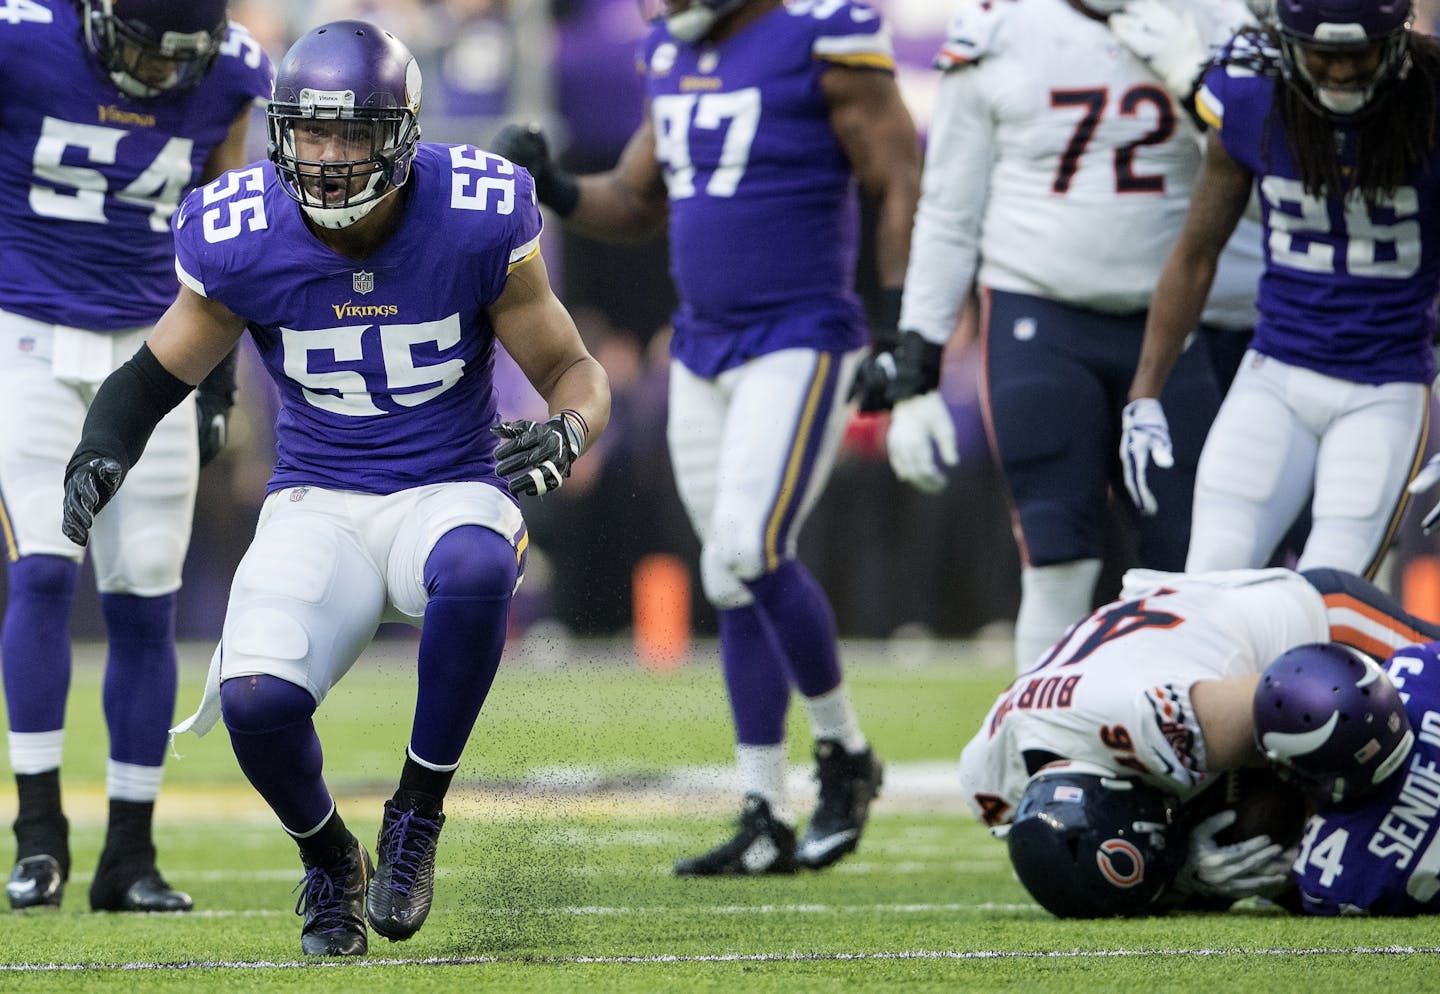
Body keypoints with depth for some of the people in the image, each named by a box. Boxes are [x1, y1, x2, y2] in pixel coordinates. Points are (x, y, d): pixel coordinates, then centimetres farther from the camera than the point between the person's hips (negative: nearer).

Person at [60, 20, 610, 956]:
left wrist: (568, 430, -25)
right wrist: (101, 454, -14)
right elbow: (155, 375, 7)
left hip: (449, 491, -1)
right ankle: (328, 859, 9)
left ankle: (417, 817, -17)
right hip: (317, 508, 1)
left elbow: (574, 369, -2)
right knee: (256, 699, -27)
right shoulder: (242, 240, -8)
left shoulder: (477, 226, -12)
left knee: (475, 569, -40)